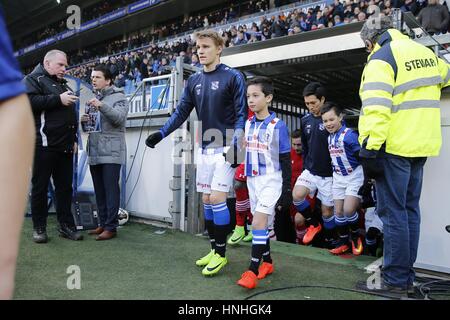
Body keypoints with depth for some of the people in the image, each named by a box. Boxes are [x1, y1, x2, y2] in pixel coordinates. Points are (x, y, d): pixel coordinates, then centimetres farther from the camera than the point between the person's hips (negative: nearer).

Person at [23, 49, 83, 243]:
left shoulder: (64, 85, 25)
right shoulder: (33, 79, 3)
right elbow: (29, 102, -17)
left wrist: (74, 139, 18)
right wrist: (58, 99, -18)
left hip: (65, 147, 7)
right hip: (44, 145, -7)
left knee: (65, 186, 7)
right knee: (40, 187, 2)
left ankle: (65, 225, 14)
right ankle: (39, 227, 11)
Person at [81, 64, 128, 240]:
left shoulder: (119, 97, 1)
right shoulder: (93, 99, 21)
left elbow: (120, 117, -17)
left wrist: (102, 106, -29)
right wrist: (84, 121, 4)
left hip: (111, 152, -7)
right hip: (94, 152, 7)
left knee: (111, 190, -7)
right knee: (99, 191, 10)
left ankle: (111, 227, -2)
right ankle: (102, 224, 20)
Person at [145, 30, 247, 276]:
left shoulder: (233, 77, -5)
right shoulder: (194, 81, 11)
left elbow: (241, 113, -8)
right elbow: (182, 112, 13)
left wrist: (235, 144, -19)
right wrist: (161, 133, 3)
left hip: (225, 148, -6)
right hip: (204, 149, 6)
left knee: (217, 199, -9)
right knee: (206, 200, 9)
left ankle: (221, 253, 7)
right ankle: (214, 249, 22)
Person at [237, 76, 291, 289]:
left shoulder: (278, 126, -10)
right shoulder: (247, 124, 7)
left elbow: (286, 161, -8)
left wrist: (287, 189, -10)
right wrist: (243, 177, 18)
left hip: (271, 180, -6)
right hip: (252, 180, 6)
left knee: (259, 220, -14)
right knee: (260, 221, 12)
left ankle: (252, 270, -9)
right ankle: (267, 262, 26)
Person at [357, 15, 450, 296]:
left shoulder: (381, 58, -9)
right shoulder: (425, 52, 16)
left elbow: (376, 107, -20)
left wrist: (370, 149, -21)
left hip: (394, 146, -8)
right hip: (421, 145, 8)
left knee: (393, 212, -3)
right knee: (410, 209, 13)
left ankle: (396, 280, 5)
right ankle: (407, 275, 22)